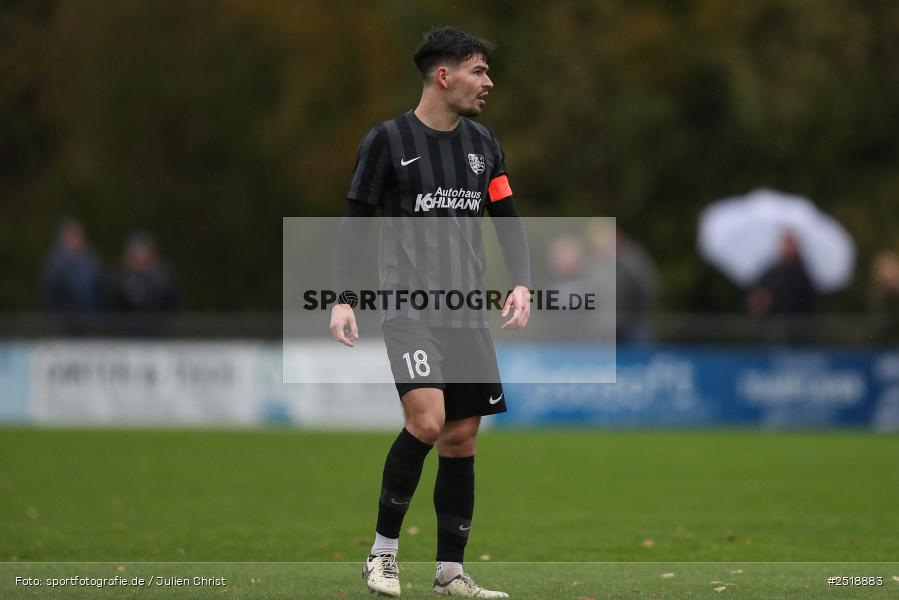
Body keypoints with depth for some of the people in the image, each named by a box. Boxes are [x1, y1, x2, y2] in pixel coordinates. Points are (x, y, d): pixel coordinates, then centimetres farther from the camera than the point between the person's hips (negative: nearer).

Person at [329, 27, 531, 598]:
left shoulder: (483, 144, 11)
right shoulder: (389, 140, -4)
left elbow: (508, 220, 16)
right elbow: (354, 224, 0)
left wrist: (522, 283, -1)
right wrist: (343, 300, -9)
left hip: (468, 314, 6)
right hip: (408, 308, -6)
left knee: (461, 440, 4)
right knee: (427, 420, -22)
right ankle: (383, 551, -7)